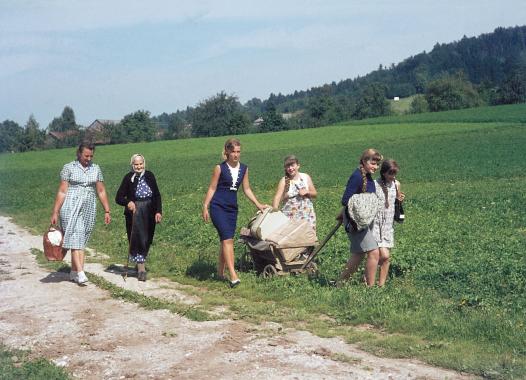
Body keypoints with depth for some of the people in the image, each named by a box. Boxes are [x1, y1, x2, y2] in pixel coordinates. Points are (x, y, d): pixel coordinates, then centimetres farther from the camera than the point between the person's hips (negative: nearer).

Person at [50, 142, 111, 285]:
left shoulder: (96, 168, 11)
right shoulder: (69, 167, 0)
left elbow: (101, 191, 14)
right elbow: (62, 191, -2)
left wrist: (107, 211, 10)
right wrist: (55, 212, -5)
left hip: (89, 208, 4)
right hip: (71, 207, -4)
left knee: (81, 240, 5)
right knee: (75, 237, -11)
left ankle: (73, 272, 12)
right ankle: (80, 273, -18)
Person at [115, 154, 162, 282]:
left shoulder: (149, 176, 4)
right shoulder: (128, 178, -6)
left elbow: (157, 195, 9)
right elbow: (118, 198, -5)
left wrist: (158, 211, 0)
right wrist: (128, 202, -25)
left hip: (149, 212, 4)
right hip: (134, 212, -4)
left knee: (146, 240, 12)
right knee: (137, 239, -6)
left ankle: (140, 263, 33)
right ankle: (141, 267, -3)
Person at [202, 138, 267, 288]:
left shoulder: (244, 169, 8)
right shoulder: (220, 168, -6)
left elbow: (247, 189, 15)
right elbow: (212, 188, -3)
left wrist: (258, 204, 11)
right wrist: (205, 206, -7)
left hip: (232, 208, 5)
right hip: (218, 207, -5)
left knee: (225, 240, 11)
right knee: (228, 239, -15)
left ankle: (220, 271, 24)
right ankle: (233, 276, -19)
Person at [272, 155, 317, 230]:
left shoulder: (306, 177, 6)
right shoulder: (284, 180, -2)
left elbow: (315, 194, 13)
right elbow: (277, 197, -12)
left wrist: (307, 192, -9)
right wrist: (274, 210, -29)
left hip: (307, 214, 2)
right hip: (290, 216, -2)